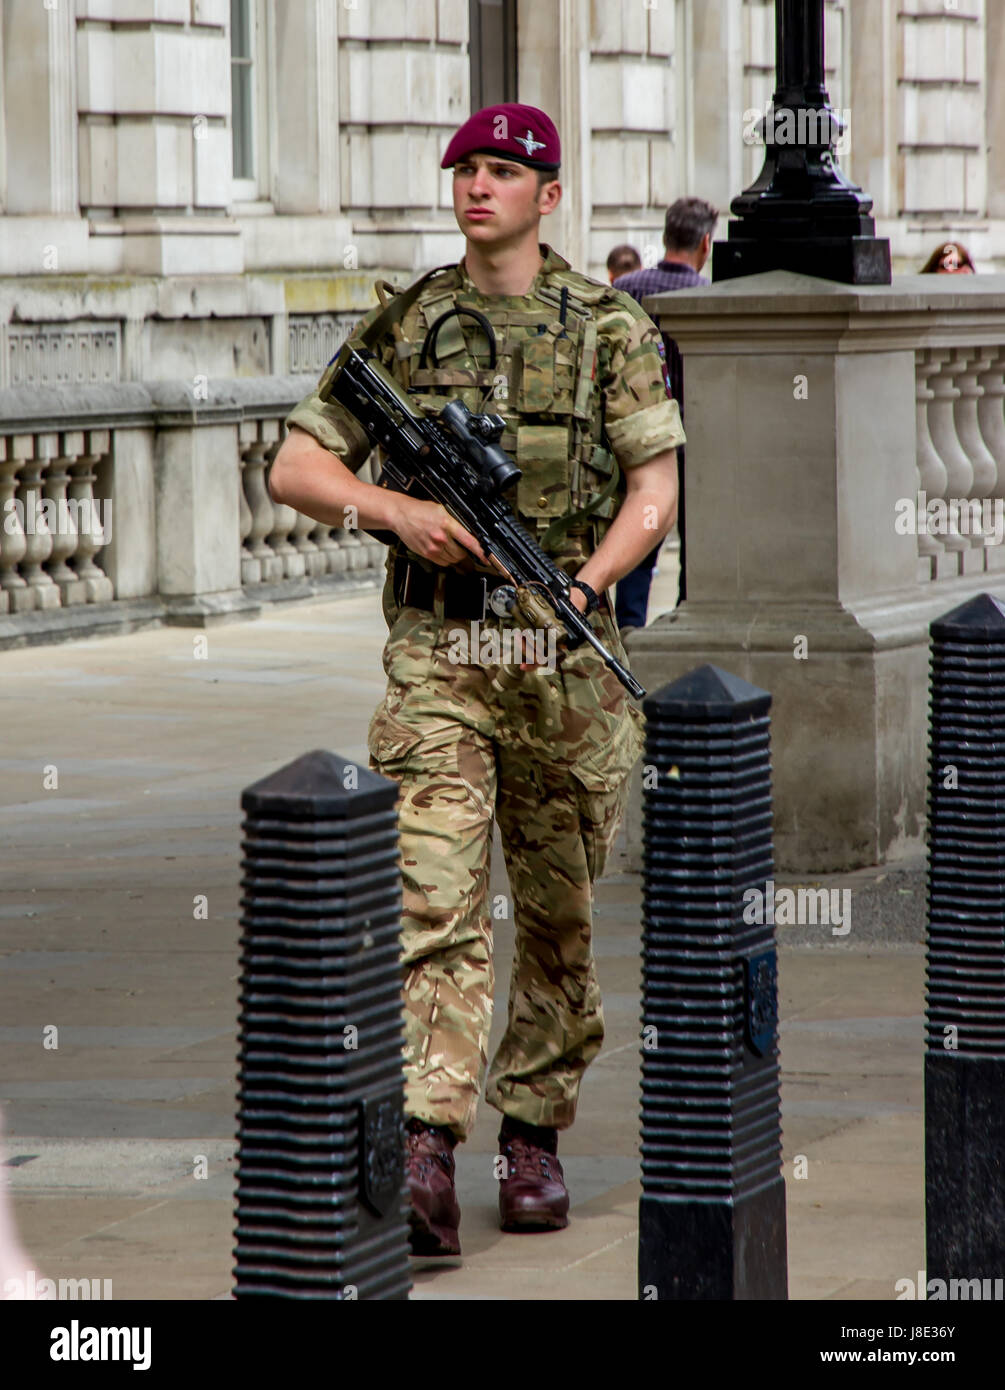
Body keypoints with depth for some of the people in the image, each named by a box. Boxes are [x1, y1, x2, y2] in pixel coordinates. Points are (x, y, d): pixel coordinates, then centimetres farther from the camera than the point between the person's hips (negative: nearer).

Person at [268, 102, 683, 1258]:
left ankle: (533, 1140, 24)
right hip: (435, 651, 0)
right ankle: (425, 1159, -21)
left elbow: (655, 487, -4)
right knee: (436, 902, -13)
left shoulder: (609, 327, 2)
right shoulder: (403, 327, 6)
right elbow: (293, 471, 5)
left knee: (558, 913, 10)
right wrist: (396, 509, -13)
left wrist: (585, 583, -21)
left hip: (563, 653, 0)